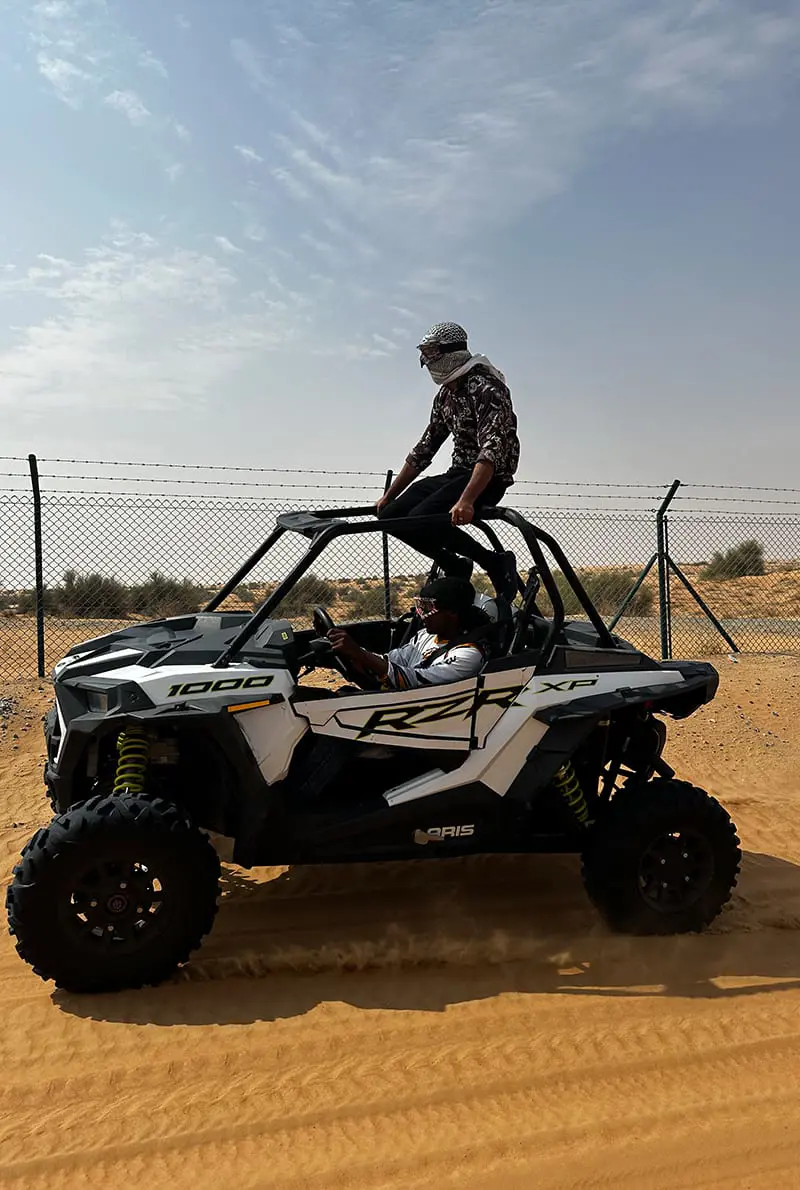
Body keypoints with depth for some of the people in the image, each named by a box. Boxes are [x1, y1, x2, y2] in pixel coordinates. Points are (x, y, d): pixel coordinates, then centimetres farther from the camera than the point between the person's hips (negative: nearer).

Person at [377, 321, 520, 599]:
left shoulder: (485, 387, -16)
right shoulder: (445, 395, 12)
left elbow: (492, 449, -29)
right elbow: (424, 448, 18)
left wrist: (466, 500, -41)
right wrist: (389, 496, 16)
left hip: (488, 478, -9)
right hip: (458, 473, 9)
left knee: (419, 522, -26)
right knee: (391, 516, -4)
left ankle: (496, 563, -11)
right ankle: (454, 566, 9)